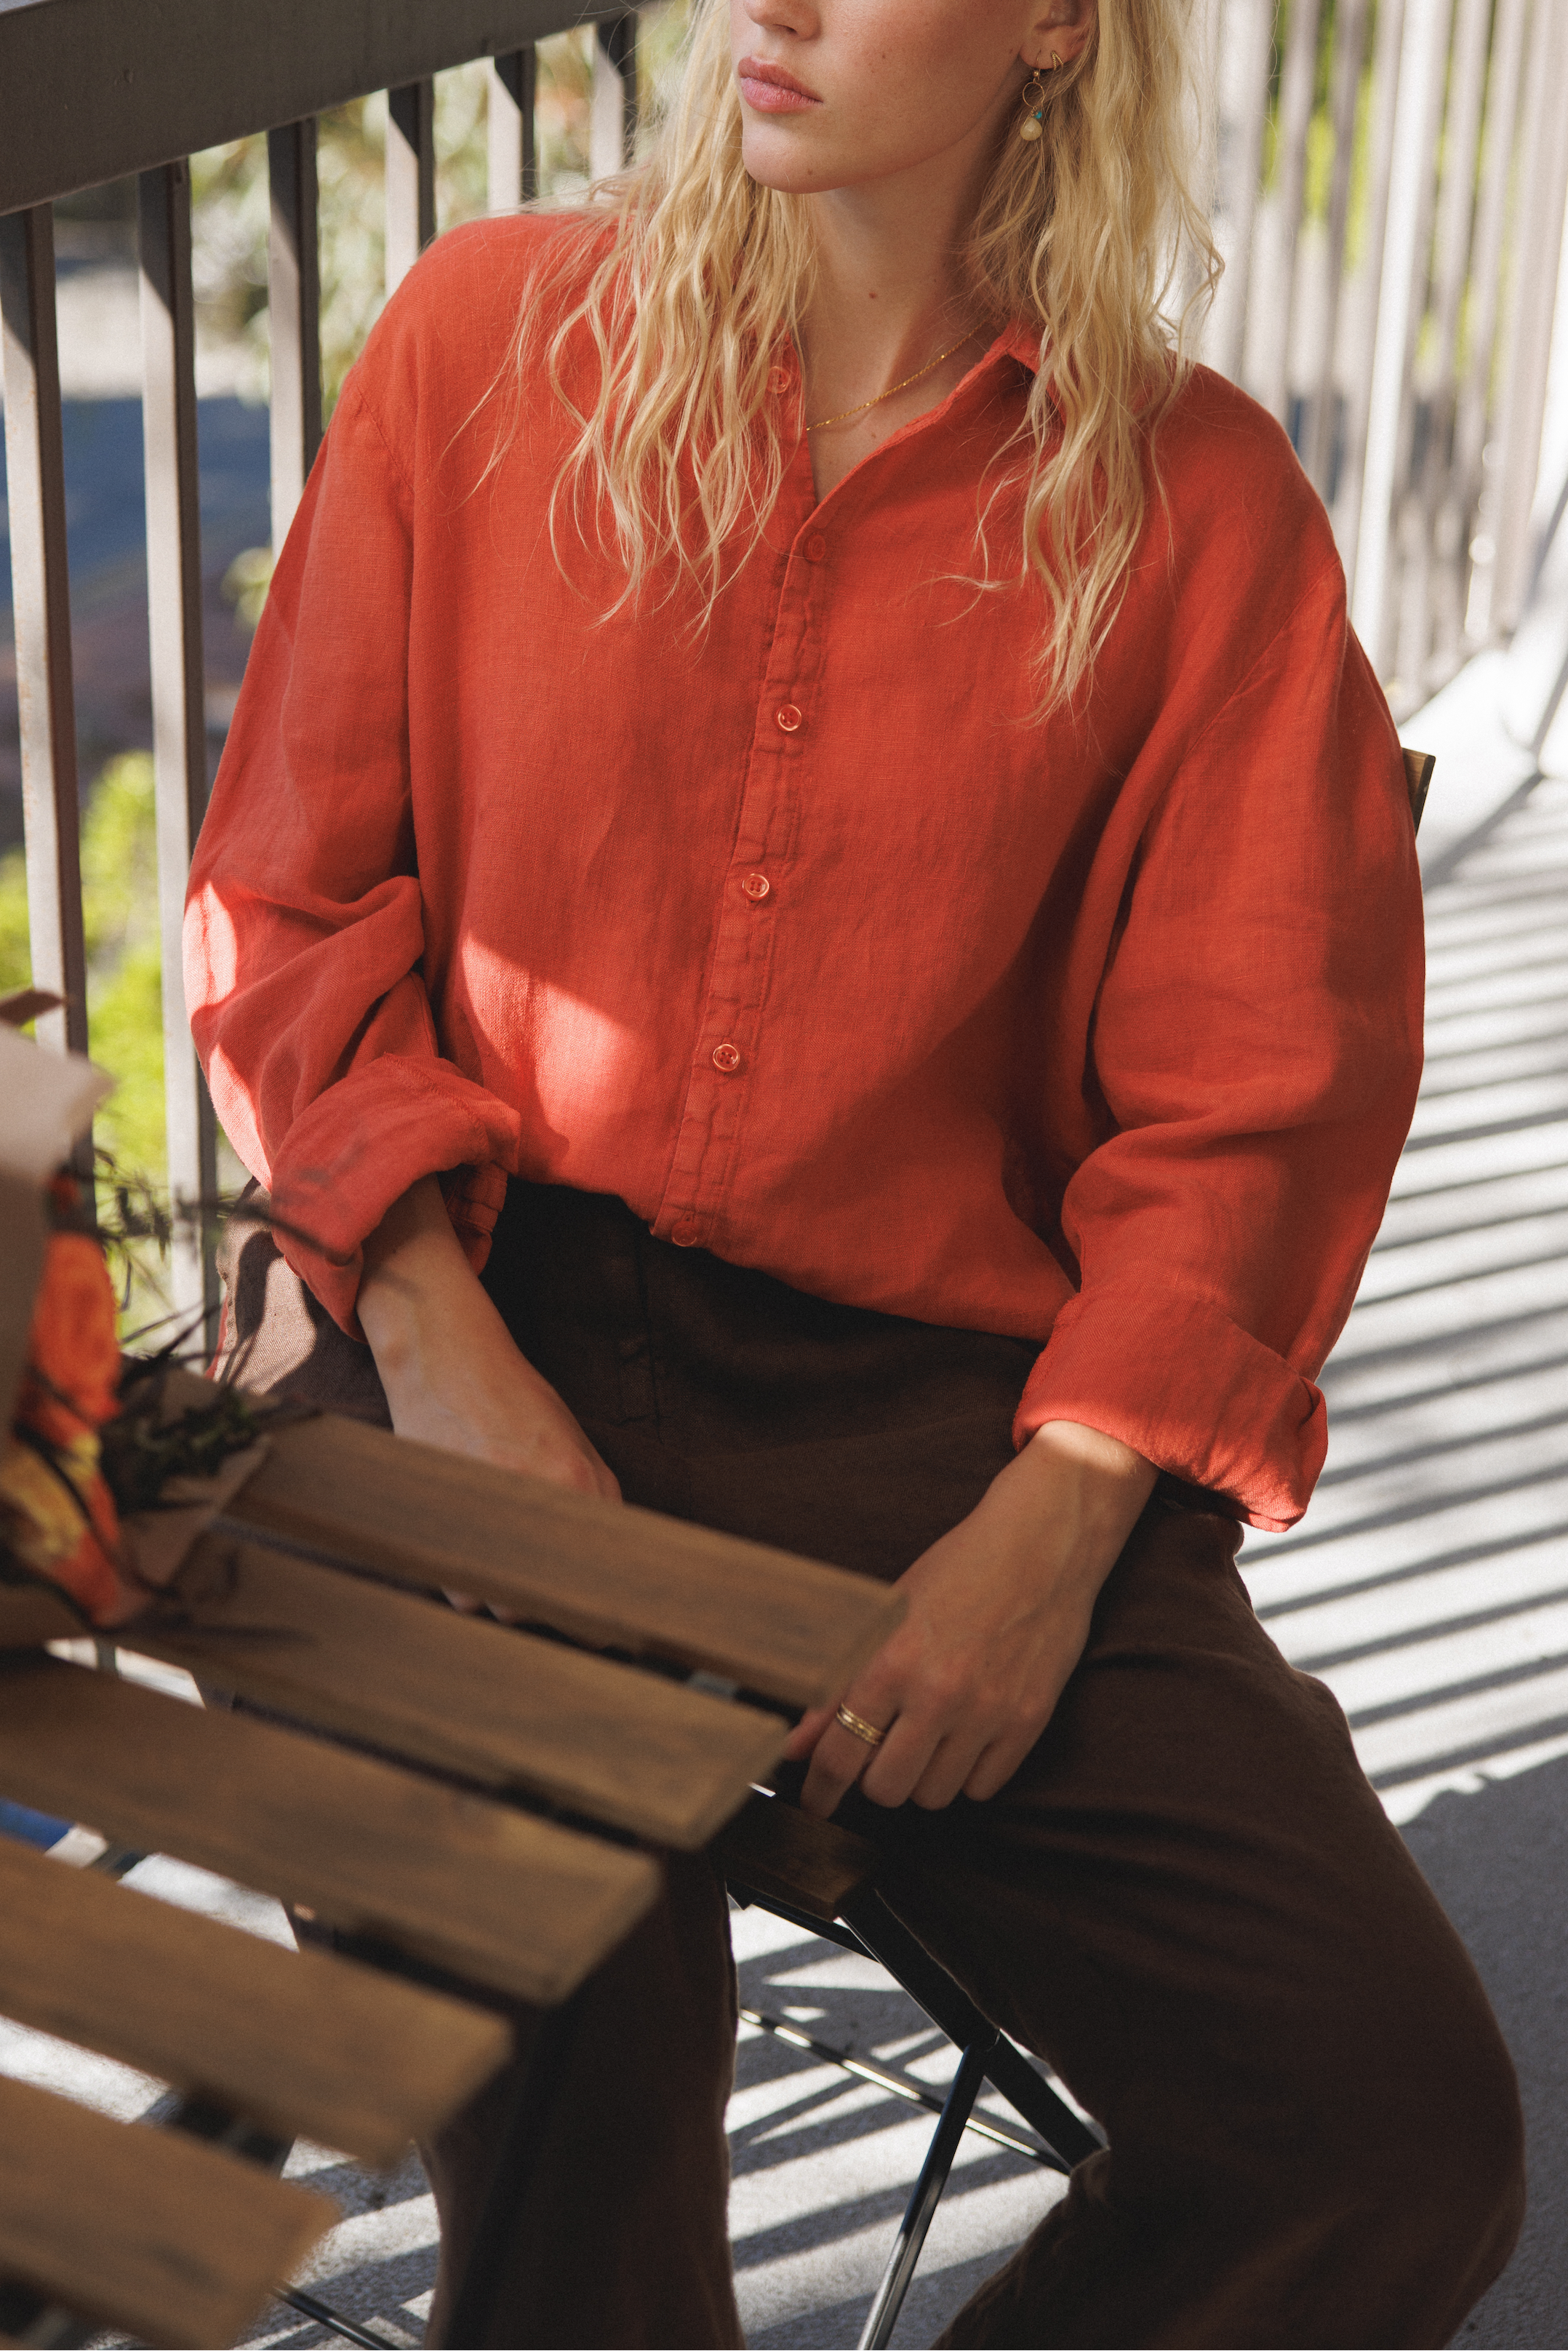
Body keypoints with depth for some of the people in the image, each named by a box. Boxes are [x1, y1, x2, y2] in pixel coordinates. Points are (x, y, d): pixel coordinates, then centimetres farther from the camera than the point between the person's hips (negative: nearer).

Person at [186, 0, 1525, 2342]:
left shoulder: (1199, 499, 4)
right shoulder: (487, 335, 6)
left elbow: (1257, 1089, 3)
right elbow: (290, 896, 6)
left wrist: (1052, 1530, -11)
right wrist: (438, 1346, -8)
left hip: (945, 1399, 1)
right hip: (494, 1331, 0)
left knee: (1392, 2109, -13)